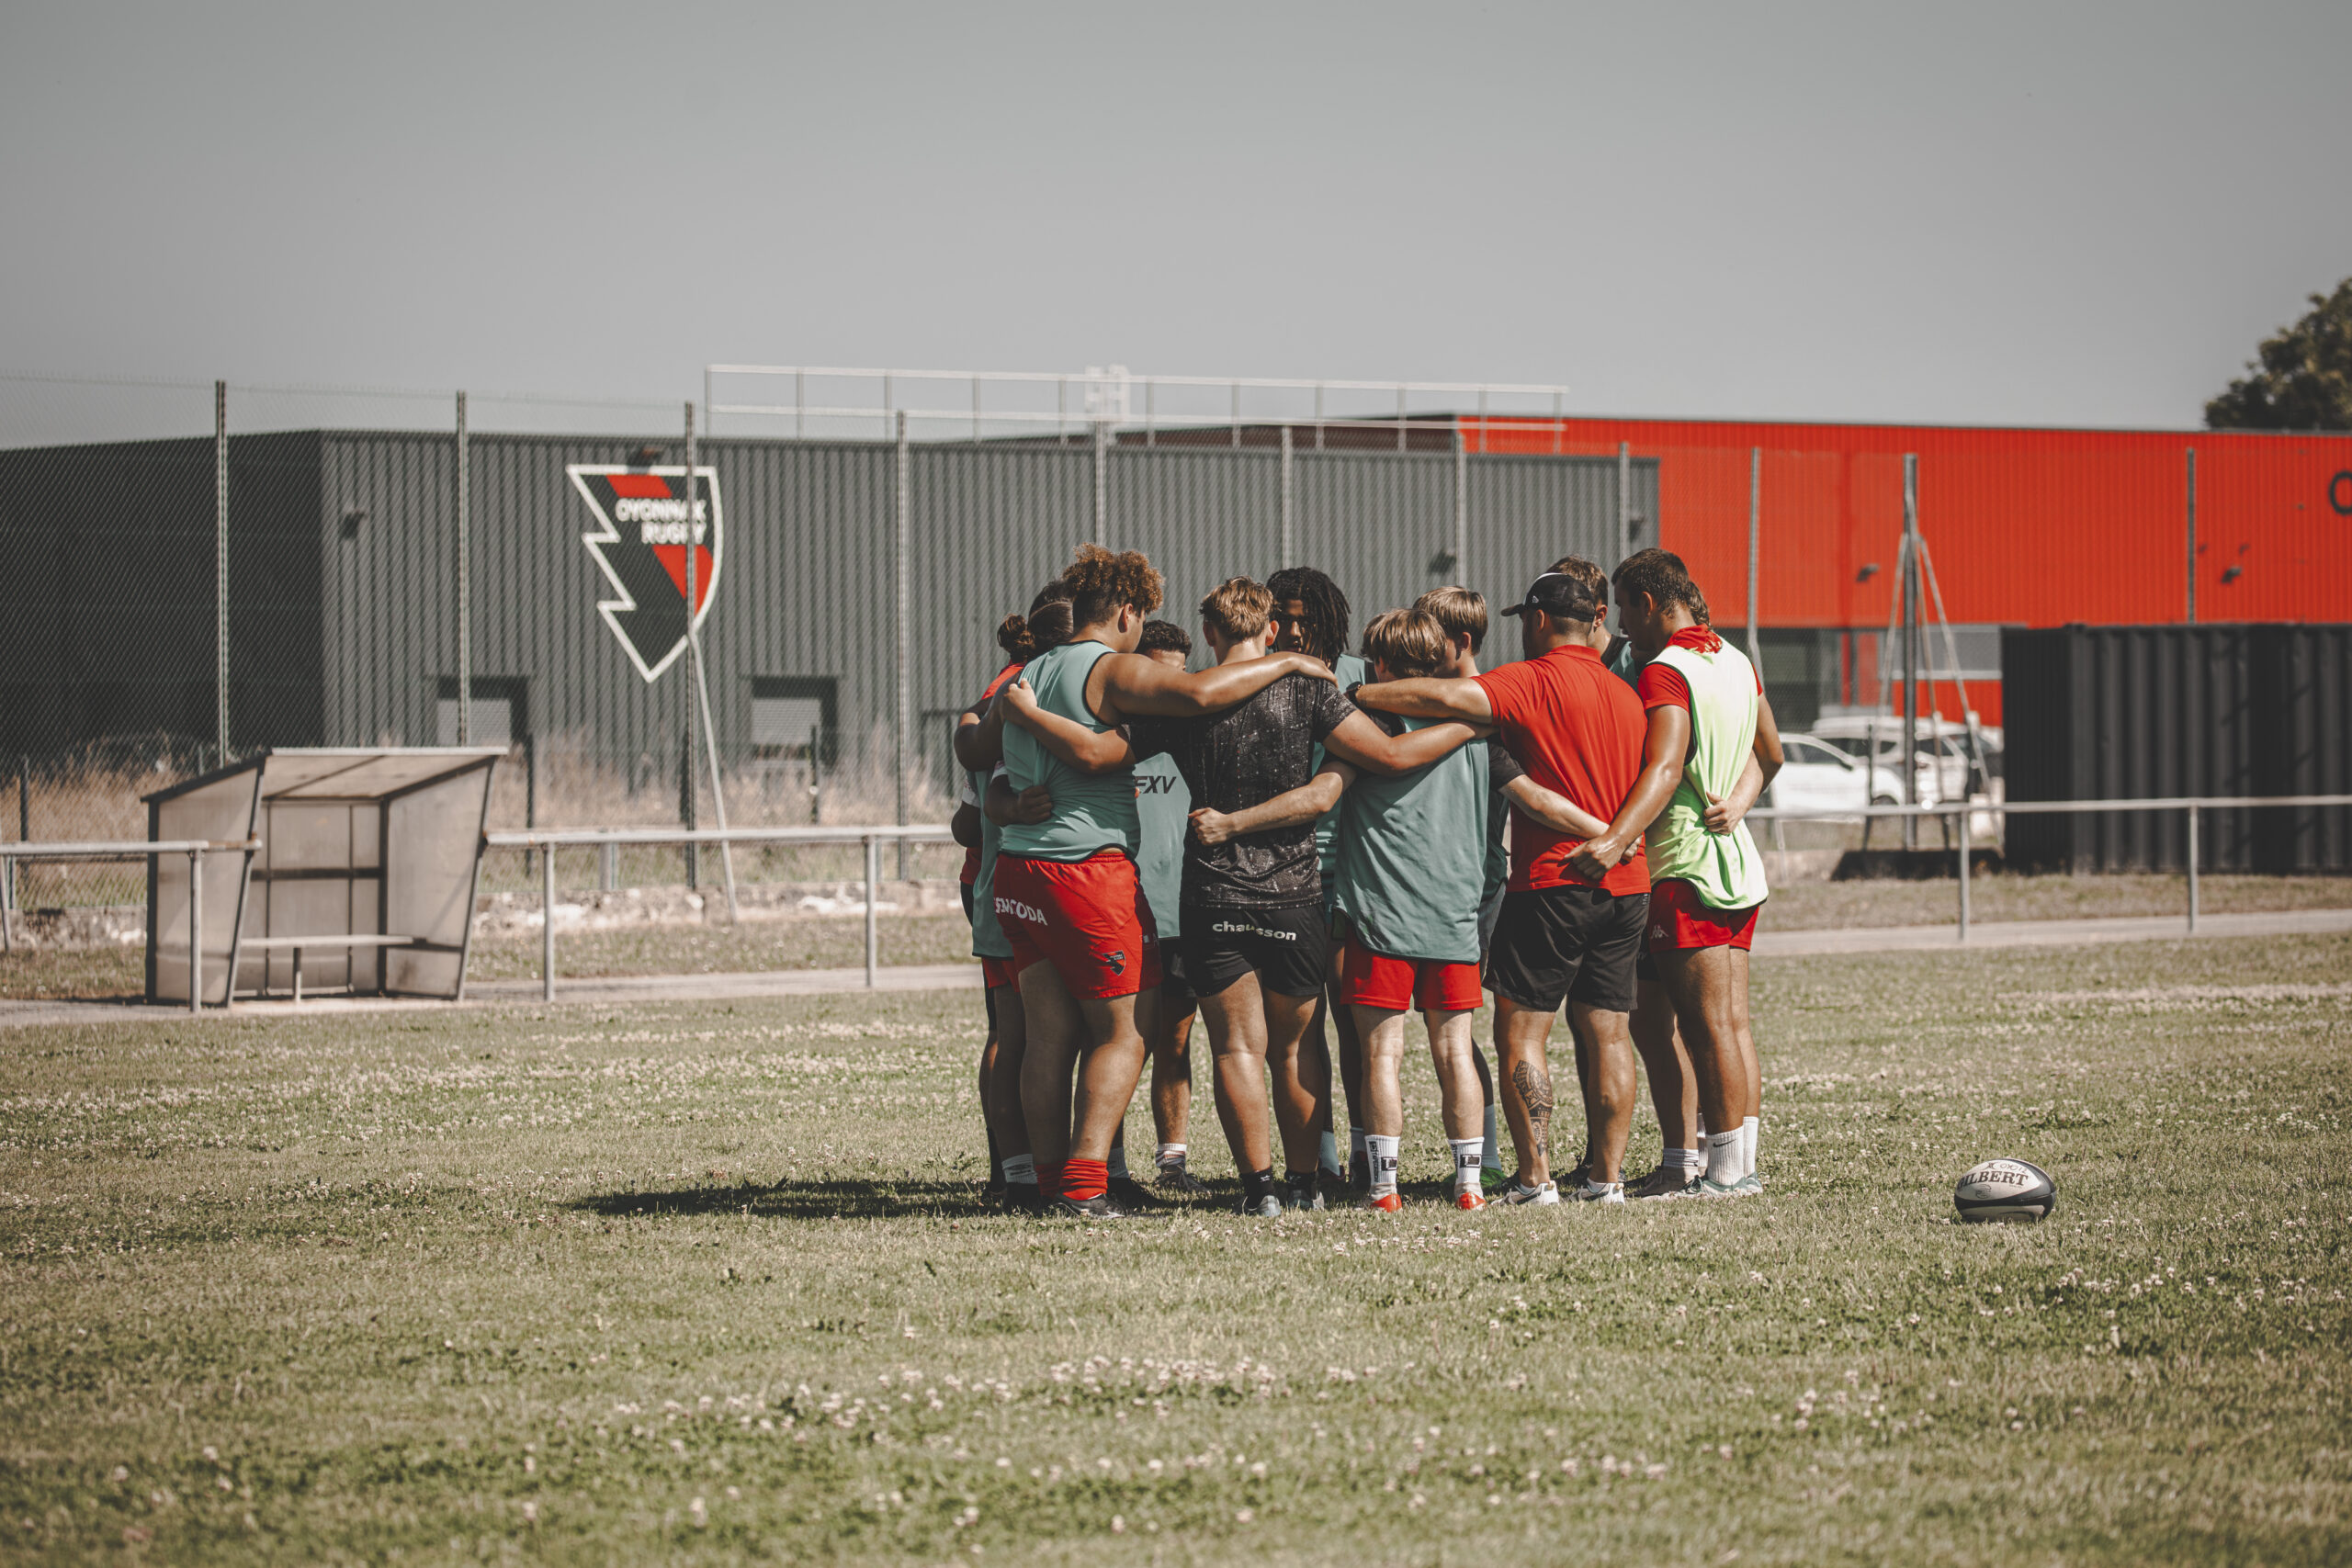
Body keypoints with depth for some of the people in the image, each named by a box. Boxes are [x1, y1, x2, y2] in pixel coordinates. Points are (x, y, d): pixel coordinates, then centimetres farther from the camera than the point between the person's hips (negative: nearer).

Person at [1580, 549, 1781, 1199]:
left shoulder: (1665, 672, -14)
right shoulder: (1736, 662, 14)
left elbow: (1664, 769, -28)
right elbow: (1770, 754, 26)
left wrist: (1616, 838, -38)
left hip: (1687, 868, -9)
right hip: (1738, 857, 9)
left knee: (1709, 1028, -7)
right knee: (1734, 1024, 9)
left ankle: (1724, 1172, -7)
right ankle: (1742, 1164, 10)